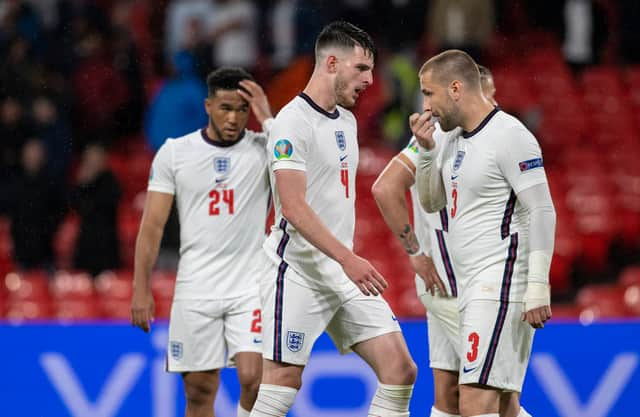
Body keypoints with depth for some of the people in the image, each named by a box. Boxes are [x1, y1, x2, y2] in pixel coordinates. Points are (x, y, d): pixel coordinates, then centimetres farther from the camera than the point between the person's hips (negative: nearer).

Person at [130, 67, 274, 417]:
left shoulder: (265, 149, 0)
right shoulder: (174, 152, 3)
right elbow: (152, 225, 3)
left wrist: (269, 120, -17)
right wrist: (141, 289, -1)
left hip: (250, 287, -1)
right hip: (195, 291, 1)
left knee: (253, 378, -16)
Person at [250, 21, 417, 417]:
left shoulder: (347, 121, 14)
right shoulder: (294, 121, -14)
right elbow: (293, 207, -22)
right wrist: (347, 258, -29)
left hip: (345, 271, 8)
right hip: (298, 272, -8)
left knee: (400, 370, -1)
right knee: (283, 383, -8)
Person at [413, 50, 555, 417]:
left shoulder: (510, 136, -13)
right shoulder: (454, 137, 15)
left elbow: (542, 212, -15)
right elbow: (431, 203, 23)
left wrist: (538, 289, -20)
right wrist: (427, 149, 6)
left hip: (501, 288, -10)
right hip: (475, 289, 10)